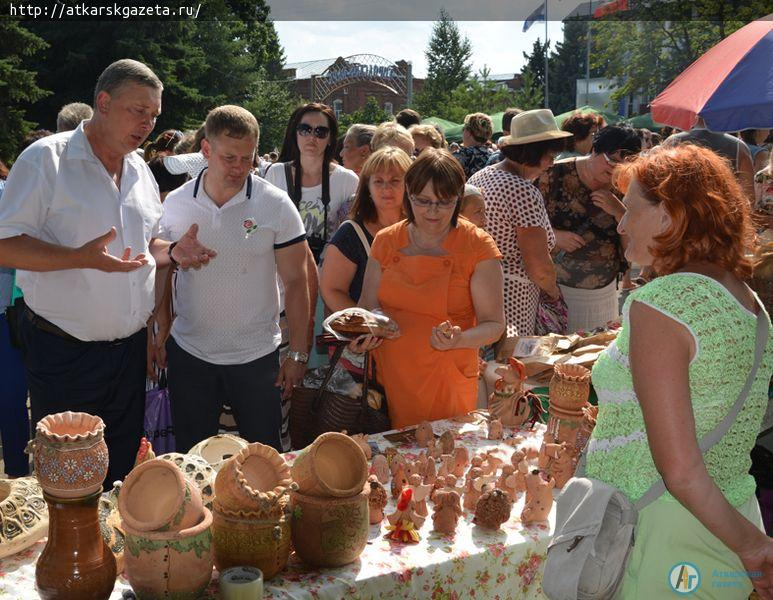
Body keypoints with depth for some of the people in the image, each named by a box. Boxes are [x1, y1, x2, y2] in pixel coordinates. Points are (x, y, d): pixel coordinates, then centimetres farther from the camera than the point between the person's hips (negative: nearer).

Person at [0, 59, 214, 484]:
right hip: (64, 353, -6)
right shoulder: (46, 159, -10)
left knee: (121, 473, 17)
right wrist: (81, 257, -28)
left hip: (129, 349, 6)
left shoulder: (140, 171, 11)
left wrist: (173, 252, -2)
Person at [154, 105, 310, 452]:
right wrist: (159, 338, 4)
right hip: (188, 354, 2)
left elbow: (295, 282, -4)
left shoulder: (276, 205, -7)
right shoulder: (175, 204, -1)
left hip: (256, 357, -2)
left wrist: (298, 353, -5)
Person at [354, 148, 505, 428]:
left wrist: (459, 340, -25)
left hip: (447, 383, -3)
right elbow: (368, 306, 12)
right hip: (388, 380, 3)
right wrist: (363, 332, -10)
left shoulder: (478, 247, -7)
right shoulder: (386, 241, 3)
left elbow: (493, 324, -6)